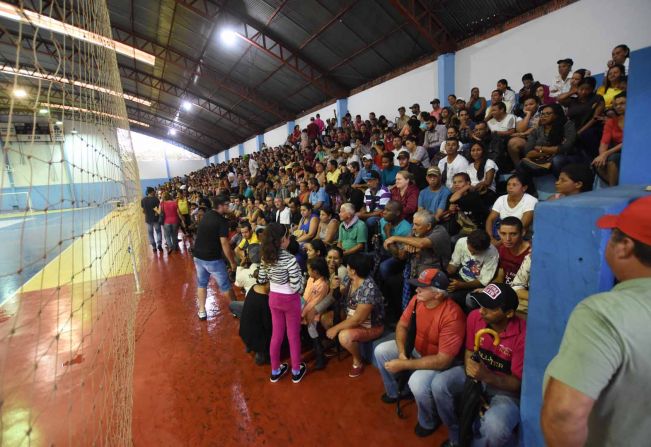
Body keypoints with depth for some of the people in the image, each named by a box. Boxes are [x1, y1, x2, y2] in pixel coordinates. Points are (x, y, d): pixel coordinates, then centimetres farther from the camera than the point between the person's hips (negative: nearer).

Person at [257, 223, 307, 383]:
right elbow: (297, 287, -25)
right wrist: (300, 275, -6)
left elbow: (261, 279, 3)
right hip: (290, 300, -5)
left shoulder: (266, 257, -7)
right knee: (293, 336, 14)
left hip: (274, 298, 5)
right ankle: (296, 371, 32)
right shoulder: (290, 259, -26)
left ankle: (275, 371, 36)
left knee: (276, 334, 20)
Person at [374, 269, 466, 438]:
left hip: (438, 361, -6)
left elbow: (443, 360, -33)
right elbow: (402, 325, 0)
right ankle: (393, 392, 26)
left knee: (417, 382, -31)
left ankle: (428, 422, 4)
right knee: (380, 351, -1)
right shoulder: (417, 299, -15)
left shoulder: (452, 316, -35)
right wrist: (402, 353, -17)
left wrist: (403, 364, -30)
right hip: (415, 348, 7)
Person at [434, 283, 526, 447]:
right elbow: (469, 352, -2)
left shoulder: (523, 335, -27)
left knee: (495, 426, -32)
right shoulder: (475, 316, -15)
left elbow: (517, 383, -19)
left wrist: (487, 376, -38)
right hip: (478, 373, 4)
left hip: (506, 388, -4)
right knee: (439, 384, -20)